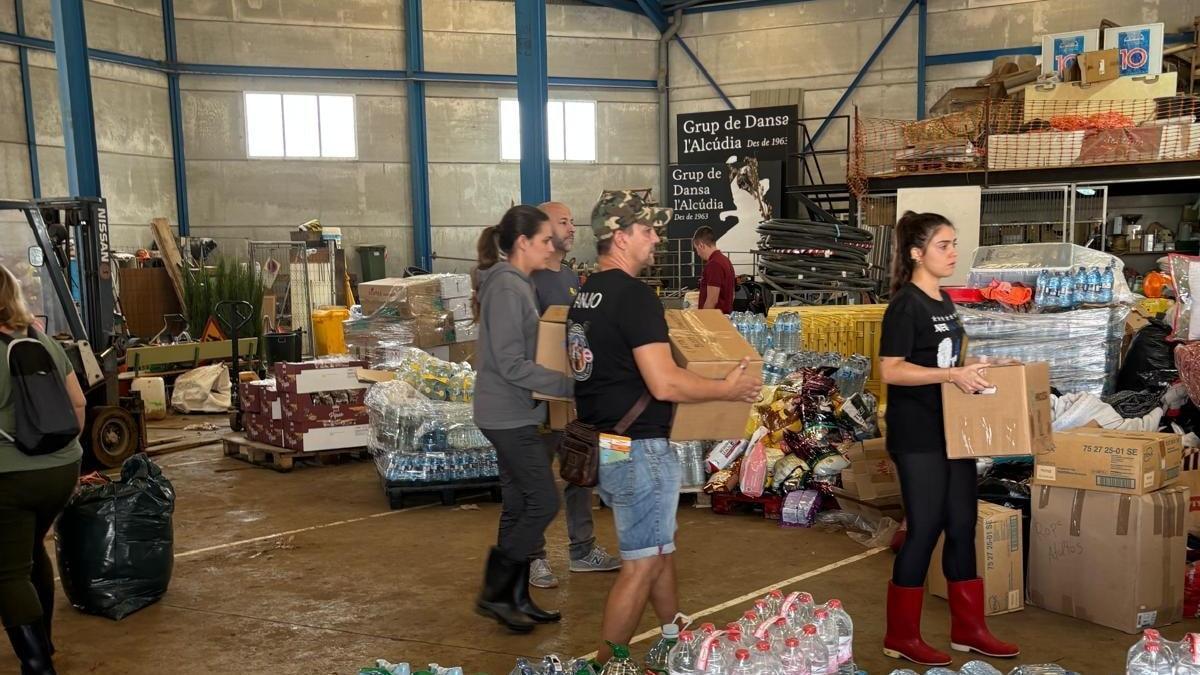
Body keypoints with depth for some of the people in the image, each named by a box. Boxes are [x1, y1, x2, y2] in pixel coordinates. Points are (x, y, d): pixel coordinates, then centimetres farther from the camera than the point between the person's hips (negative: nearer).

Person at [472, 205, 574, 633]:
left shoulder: (516, 283, 12)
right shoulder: (507, 287, -18)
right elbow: (511, 364, -22)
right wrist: (569, 385, -22)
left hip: (512, 414, 10)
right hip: (509, 416, -10)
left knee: (520, 505, 14)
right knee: (544, 502, -4)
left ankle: (516, 598, 23)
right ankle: (495, 593, 7)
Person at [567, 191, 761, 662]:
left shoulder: (585, 294, 9)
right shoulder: (634, 295, -20)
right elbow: (665, 384, -25)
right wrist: (729, 390, -10)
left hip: (599, 444, 10)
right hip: (637, 449, -10)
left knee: (660, 548, 23)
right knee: (642, 563, 4)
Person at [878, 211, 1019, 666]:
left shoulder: (944, 300, 13)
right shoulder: (905, 305, -15)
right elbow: (890, 370, -21)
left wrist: (973, 370, 8)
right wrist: (952, 375, -26)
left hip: (954, 430, 9)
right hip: (918, 436, -9)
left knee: (962, 526, 13)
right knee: (925, 529, -2)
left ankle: (968, 629, 26)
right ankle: (901, 638, 13)